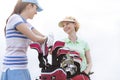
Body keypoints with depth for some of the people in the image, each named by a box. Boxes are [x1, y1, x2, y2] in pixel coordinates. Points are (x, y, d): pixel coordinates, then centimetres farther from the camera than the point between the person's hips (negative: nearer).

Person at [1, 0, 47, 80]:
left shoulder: (26, 23, 18)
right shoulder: (15, 18, -10)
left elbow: (44, 37, 17)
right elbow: (34, 38, -12)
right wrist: (44, 39, 7)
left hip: (22, 68, 9)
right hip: (13, 67, -9)